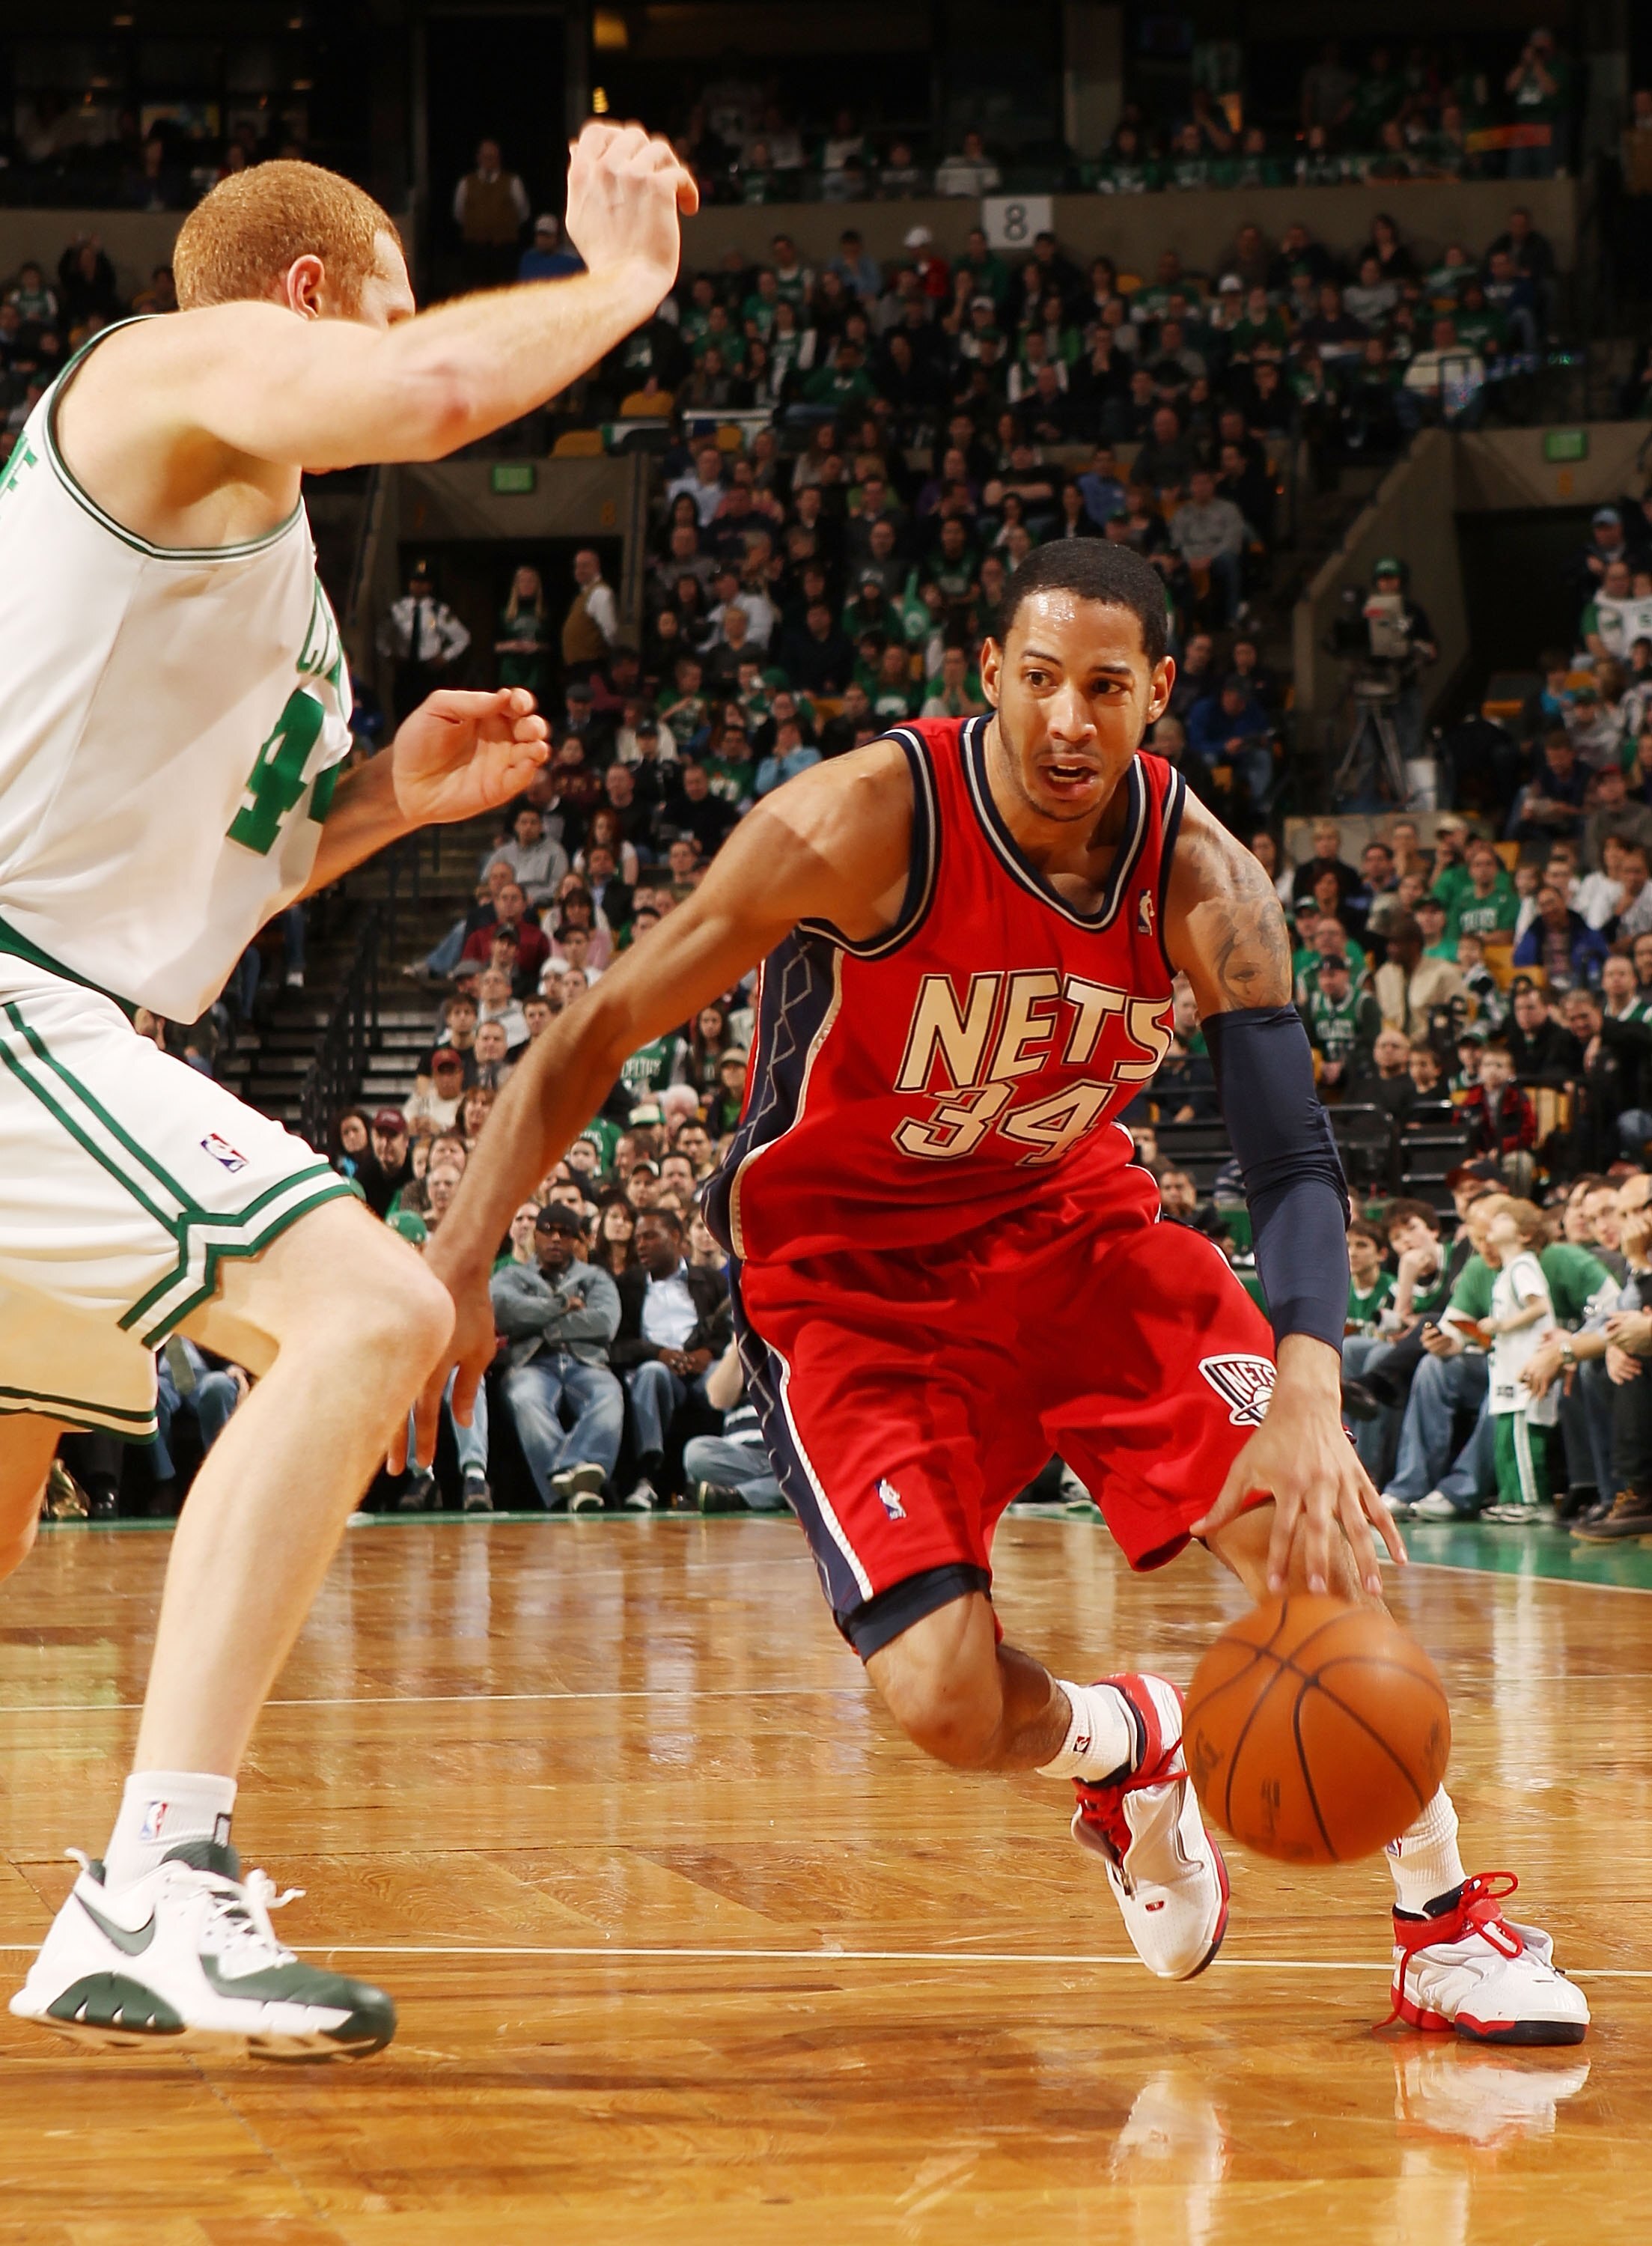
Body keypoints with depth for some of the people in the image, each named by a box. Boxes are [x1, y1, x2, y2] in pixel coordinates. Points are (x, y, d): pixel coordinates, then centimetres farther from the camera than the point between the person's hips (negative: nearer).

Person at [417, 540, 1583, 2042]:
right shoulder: (866, 822, -25)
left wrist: (1310, 1395, -39)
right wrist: (459, 1268, -26)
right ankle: (1117, 1746, 20)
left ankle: (1444, 1929, 4)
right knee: (945, 1706, -19)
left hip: (1069, 1221, 3)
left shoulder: (1202, 880, -15)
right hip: (849, 1268, -3)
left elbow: (1293, 1161, -20)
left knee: (1313, 1532, -18)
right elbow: (604, 1030, -19)